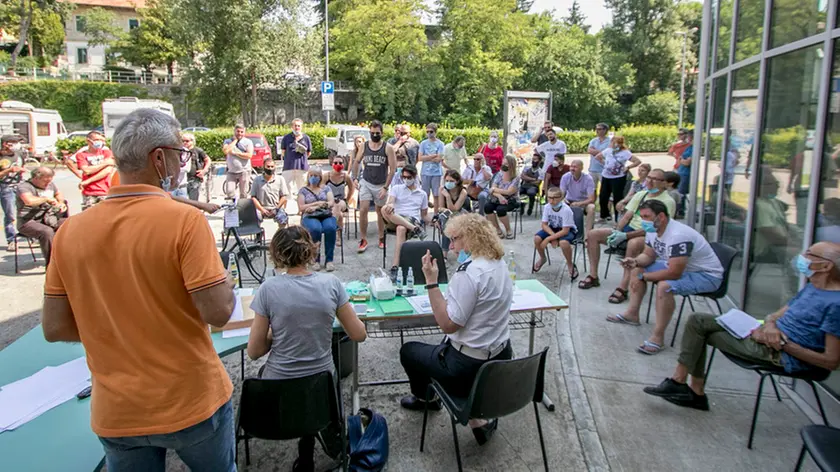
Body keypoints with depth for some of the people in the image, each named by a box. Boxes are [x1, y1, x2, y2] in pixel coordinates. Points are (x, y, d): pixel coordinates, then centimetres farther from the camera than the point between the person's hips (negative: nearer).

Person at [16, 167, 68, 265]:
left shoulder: (50, 185, 14)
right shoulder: (24, 187, -10)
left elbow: (59, 194, 36)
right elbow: (29, 201, -32)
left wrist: (61, 203, 14)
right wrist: (46, 199, -17)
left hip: (49, 219, 7)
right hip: (29, 222, -7)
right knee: (47, 231, -38)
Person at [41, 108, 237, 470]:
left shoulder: (70, 230, -5)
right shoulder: (185, 220, -20)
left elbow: (54, 328, 0)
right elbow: (218, 312, -21)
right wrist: (226, 281, -1)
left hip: (116, 414, 3)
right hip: (192, 403, -3)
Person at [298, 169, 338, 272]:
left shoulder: (326, 188, 17)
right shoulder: (303, 190, 13)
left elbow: (332, 203, 2)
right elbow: (301, 207, 1)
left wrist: (316, 207, -11)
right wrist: (318, 203, -5)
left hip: (327, 216, 1)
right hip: (309, 217, -1)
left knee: (330, 228, -34)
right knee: (315, 229, -37)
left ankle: (329, 259, -29)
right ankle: (315, 260, -26)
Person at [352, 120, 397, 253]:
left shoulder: (388, 148, -8)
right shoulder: (364, 146, 0)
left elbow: (392, 168, -9)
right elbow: (356, 162, 14)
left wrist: (386, 187, -13)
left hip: (381, 185, -1)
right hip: (366, 183, 1)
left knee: (380, 212, 11)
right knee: (363, 210, -11)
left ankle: (381, 238, 27)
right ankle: (363, 240, -1)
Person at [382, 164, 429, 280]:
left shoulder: (422, 194, 21)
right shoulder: (396, 188, 18)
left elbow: (424, 214, 24)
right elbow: (390, 202, -1)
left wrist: (424, 223, 0)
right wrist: (390, 205, -28)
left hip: (413, 220, -1)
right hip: (396, 220, 1)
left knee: (401, 229, -40)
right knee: (385, 209, -34)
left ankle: (395, 267, -45)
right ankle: (415, 229, -39)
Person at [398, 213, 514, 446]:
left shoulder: (469, 272, -26)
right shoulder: (500, 264, 2)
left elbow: (448, 324, -24)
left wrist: (431, 282, -22)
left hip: (470, 367, -8)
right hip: (501, 358, 9)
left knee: (408, 351, 17)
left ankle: (425, 397, 43)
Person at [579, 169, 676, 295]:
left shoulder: (668, 201, -9)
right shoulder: (641, 195, 13)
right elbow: (626, 216, 11)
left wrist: (625, 235, -24)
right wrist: (616, 232, -9)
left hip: (648, 236, -7)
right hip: (629, 228, 8)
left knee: (633, 244, -43)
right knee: (592, 234, -5)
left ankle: (623, 289, -38)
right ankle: (593, 276, -1)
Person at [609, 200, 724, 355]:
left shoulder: (678, 236, -33)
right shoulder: (653, 230, -5)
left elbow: (674, 273, -35)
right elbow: (648, 256, 8)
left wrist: (643, 277, -24)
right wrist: (634, 261, -15)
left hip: (707, 275, -10)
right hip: (676, 267, 10)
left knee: (664, 286, -35)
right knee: (637, 269, 8)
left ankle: (658, 337, -23)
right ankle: (632, 314, 18)